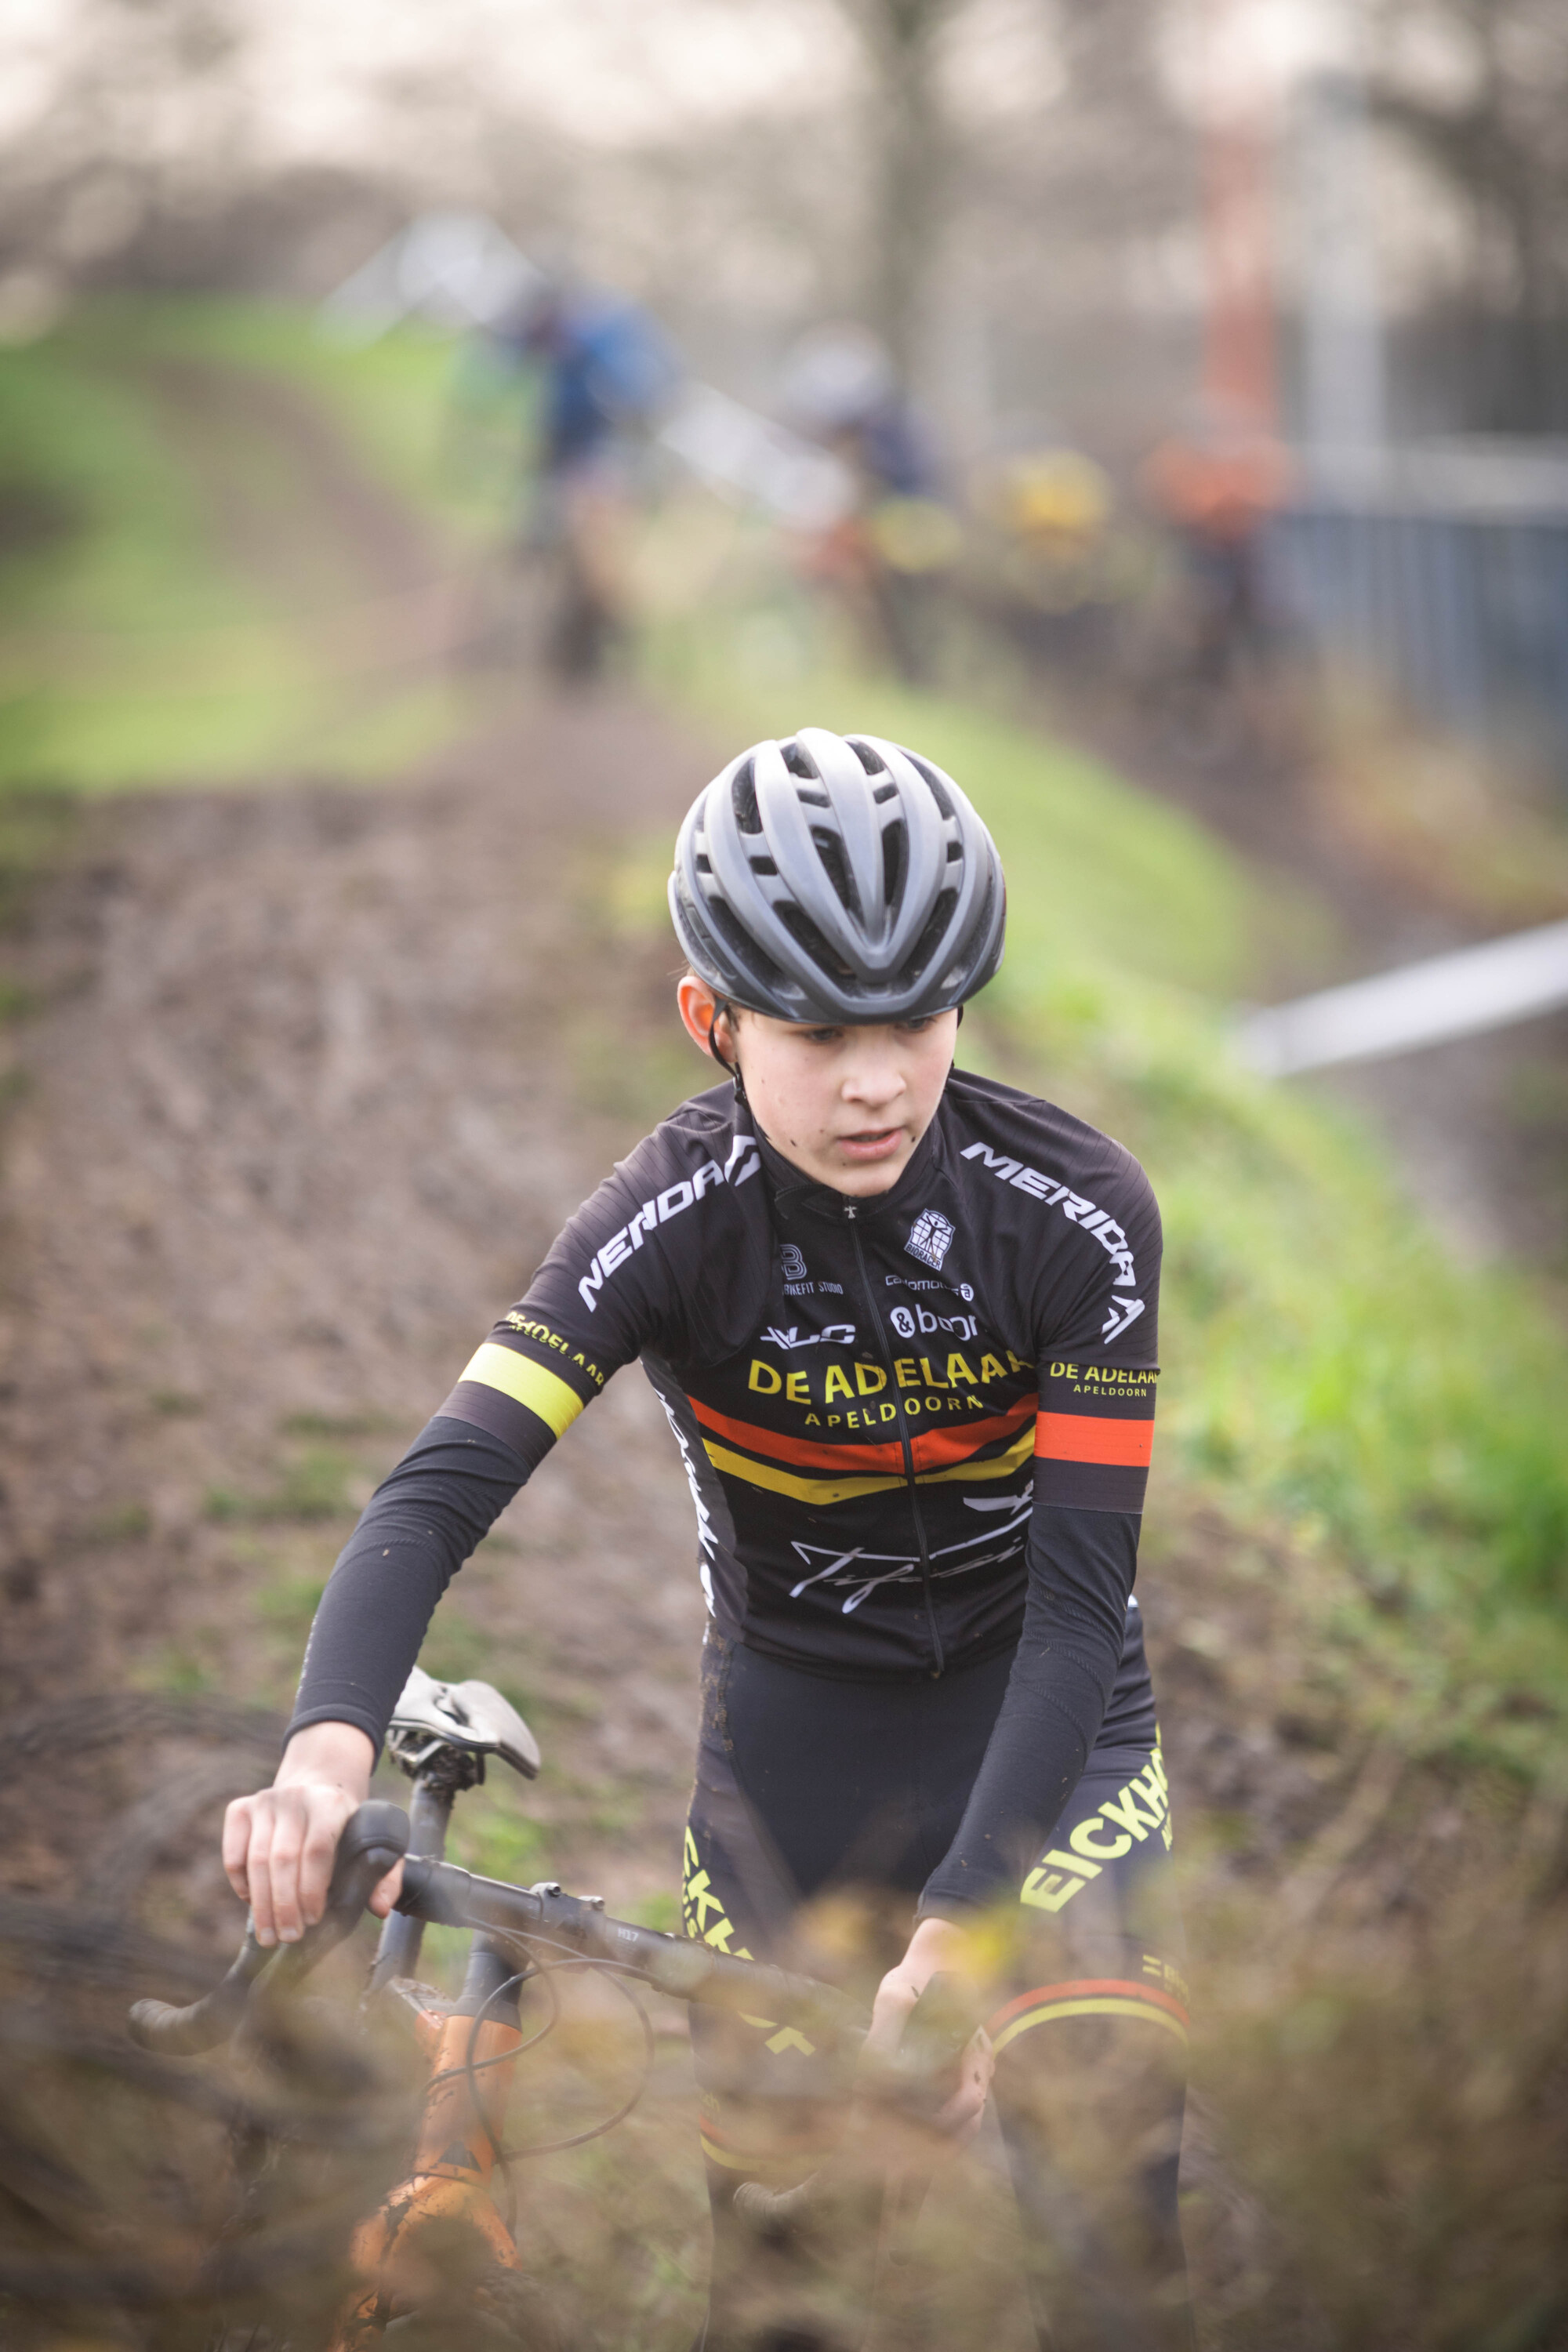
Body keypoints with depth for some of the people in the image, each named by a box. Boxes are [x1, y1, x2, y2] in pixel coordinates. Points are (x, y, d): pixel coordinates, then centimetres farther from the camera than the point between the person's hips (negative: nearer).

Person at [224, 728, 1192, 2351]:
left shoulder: (1075, 1212, -21)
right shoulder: (680, 1219, -21)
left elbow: (1080, 1593, -23)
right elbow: (440, 1492, -32)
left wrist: (955, 1932, -34)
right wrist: (329, 1750, -51)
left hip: (1036, 1702, -1)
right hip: (792, 1717, 1)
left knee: (1108, 2192, -17)